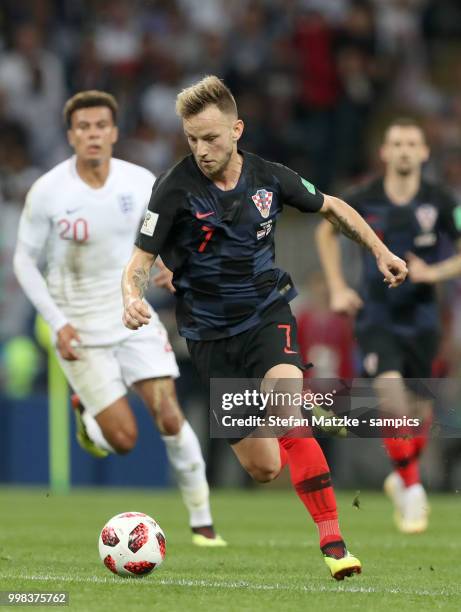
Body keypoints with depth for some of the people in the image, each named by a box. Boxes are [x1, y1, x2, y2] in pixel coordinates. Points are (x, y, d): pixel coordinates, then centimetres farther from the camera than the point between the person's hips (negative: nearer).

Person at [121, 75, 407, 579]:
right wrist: (133, 300, -33)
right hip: (210, 334, 0)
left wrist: (380, 251, 11)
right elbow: (139, 262, -12)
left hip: (268, 315, 0)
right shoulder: (176, 188, -13)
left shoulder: (269, 178, -5)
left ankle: (333, 540, -29)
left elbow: (332, 207, 15)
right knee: (262, 468, -2)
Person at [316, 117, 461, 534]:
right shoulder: (365, 200, -5)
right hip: (376, 316, -1)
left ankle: (402, 478, 35)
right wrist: (337, 288, 6)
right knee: (392, 393, -21)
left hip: (420, 318, 1)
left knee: (419, 410, 7)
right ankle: (412, 491, -11)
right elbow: (327, 232, 14)